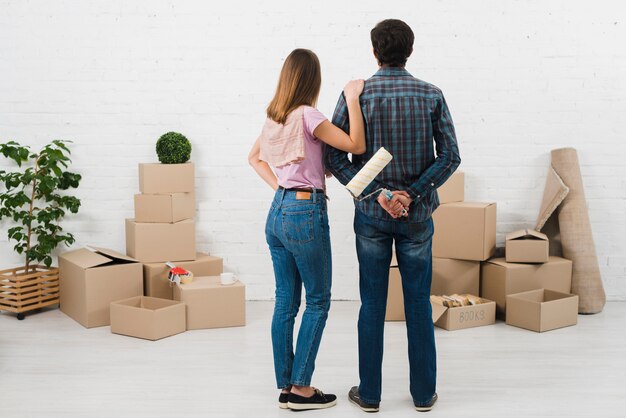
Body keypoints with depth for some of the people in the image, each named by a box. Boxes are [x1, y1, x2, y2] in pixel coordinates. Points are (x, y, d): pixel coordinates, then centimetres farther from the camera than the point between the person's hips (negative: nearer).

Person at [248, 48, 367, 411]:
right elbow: (357, 146, -18)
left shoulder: (274, 117, 9)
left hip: (278, 211, 8)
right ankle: (301, 388, 9)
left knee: (286, 302, 12)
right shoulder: (307, 116, -15)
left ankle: (286, 387, 20)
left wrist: (279, 185, 12)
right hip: (305, 214, -8)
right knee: (318, 302, 5)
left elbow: (254, 157, 22)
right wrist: (353, 99, -15)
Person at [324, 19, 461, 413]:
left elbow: (335, 158, -10)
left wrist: (378, 193, -11)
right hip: (417, 215, 0)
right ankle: (423, 393, 19)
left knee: (372, 304, 8)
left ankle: (369, 392, 17)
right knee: (418, 304, 9)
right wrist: (413, 194, -10)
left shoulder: (356, 95, -5)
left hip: (371, 215, 0)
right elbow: (450, 156, -8)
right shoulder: (431, 95, -3)